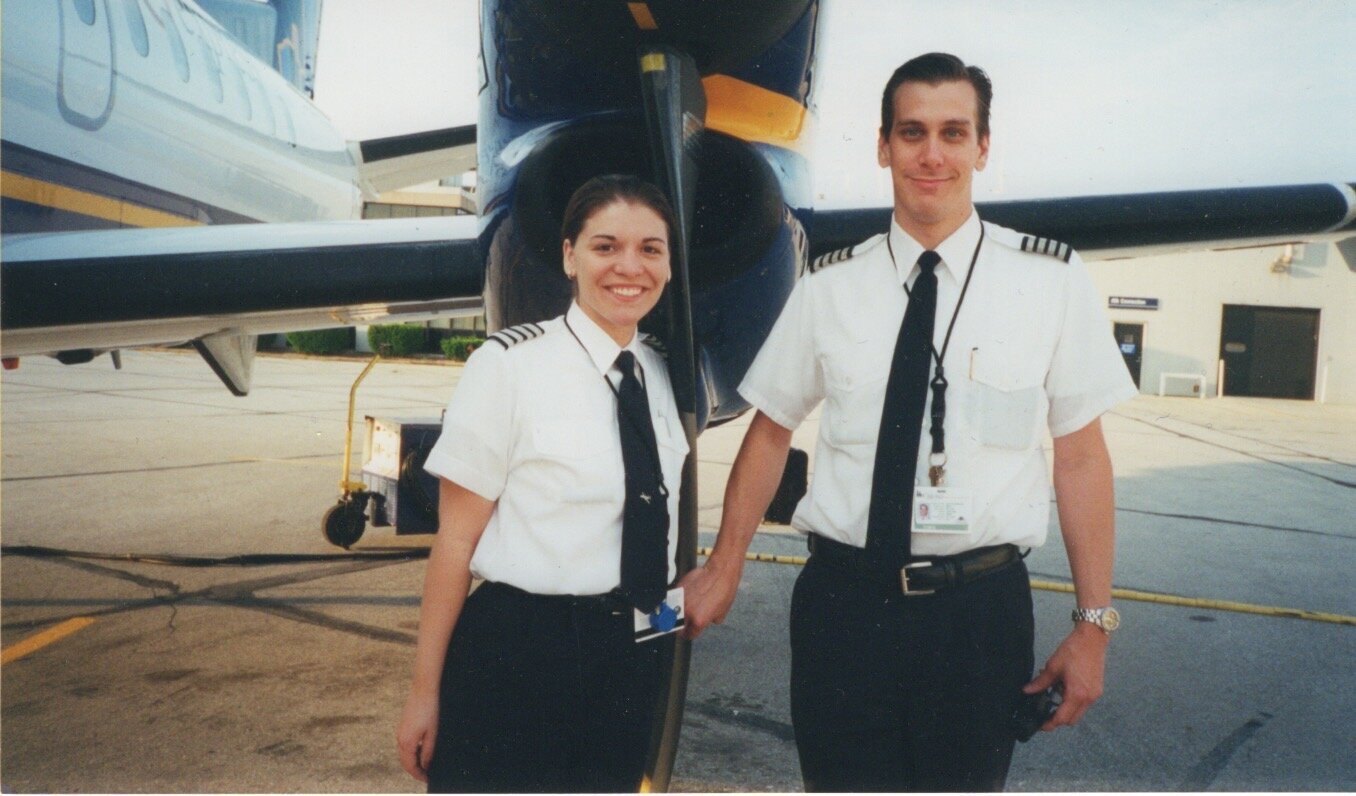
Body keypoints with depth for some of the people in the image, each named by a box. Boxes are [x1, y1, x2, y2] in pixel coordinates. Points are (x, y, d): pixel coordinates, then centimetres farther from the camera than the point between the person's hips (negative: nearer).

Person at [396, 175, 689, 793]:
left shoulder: (663, 376, 7)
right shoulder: (509, 365, -11)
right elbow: (455, 539, -9)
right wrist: (426, 691, -7)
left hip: (636, 662, 6)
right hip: (521, 655, -5)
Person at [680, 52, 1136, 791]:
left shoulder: (1052, 280, -2)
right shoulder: (829, 286, 0)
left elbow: (1081, 456, -1)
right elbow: (771, 431, 8)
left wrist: (1094, 623, -1)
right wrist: (723, 571, 9)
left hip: (981, 605, 0)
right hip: (842, 599, 1)